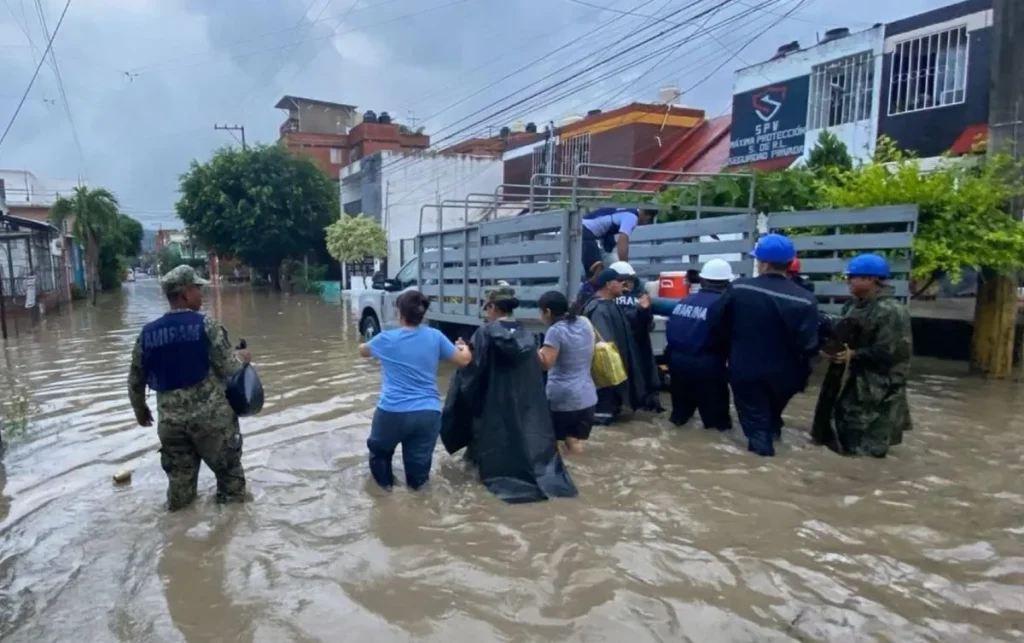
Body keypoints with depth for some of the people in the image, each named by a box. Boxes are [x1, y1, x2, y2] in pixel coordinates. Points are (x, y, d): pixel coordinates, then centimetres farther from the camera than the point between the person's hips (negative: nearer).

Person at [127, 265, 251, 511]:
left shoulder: (147, 333, 4)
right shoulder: (206, 324, -11)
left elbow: (135, 380, 11)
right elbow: (228, 368, -12)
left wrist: (140, 410, 27)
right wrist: (242, 358, 10)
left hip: (170, 419, 4)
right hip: (210, 414, -4)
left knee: (179, 479, 17)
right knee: (228, 467, 14)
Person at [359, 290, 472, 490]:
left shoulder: (386, 338, -1)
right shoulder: (435, 336, 1)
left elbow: (362, 350, 21)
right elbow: (463, 360, 10)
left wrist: (364, 344, 44)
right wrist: (464, 348, 32)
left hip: (392, 412, -1)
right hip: (428, 413, 1)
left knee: (379, 450, 29)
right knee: (417, 471, 18)